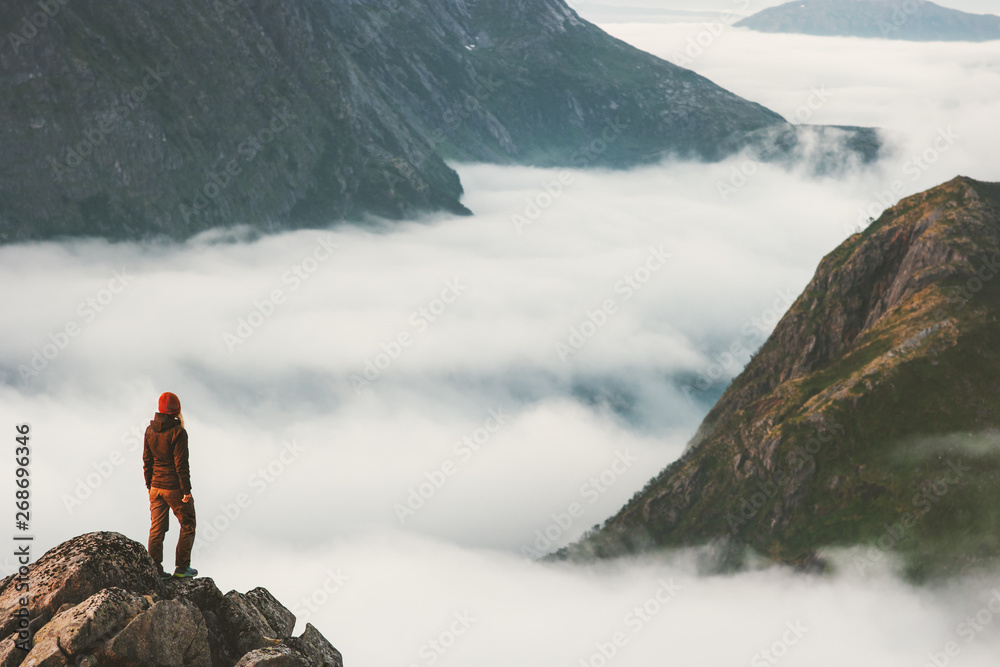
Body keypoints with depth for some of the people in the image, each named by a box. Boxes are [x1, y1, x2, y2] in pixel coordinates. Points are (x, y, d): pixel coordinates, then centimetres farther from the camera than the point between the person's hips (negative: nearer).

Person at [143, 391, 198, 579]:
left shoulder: (150, 430, 2)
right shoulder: (177, 432, -17)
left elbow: (147, 460, 9)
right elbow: (181, 464, -17)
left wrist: (149, 485, 17)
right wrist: (186, 490, -11)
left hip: (156, 487, 6)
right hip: (174, 487, -6)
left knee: (157, 528, 10)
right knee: (187, 525, 10)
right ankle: (182, 567, 9)